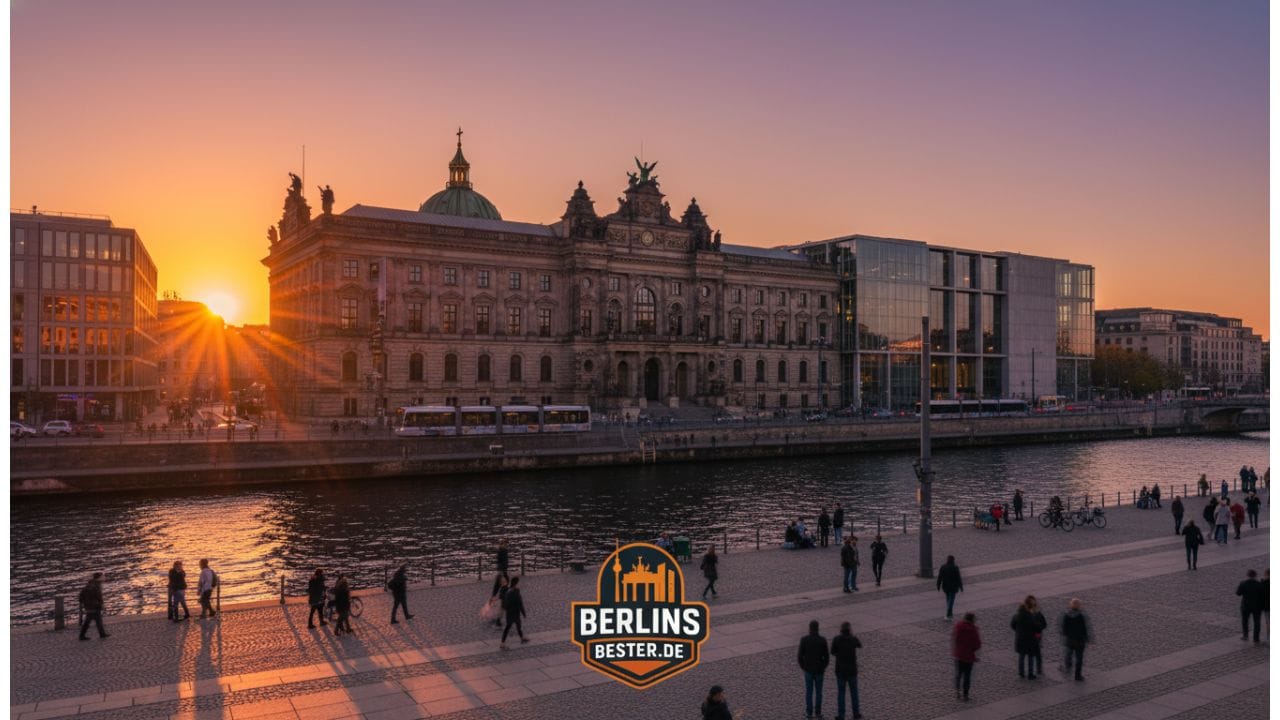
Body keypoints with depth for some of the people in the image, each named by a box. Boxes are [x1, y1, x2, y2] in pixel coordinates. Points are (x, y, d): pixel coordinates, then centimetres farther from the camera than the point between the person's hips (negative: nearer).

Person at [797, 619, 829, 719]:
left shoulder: (804, 640, -16)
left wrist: (803, 667, 8)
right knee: (818, 691, 18)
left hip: (808, 669, 0)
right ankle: (818, 712, 27)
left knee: (809, 691, 16)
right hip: (819, 670, 0)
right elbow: (826, 657, -10)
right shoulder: (823, 640, -16)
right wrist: (824, 668, 9)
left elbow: (800, 656, -11)